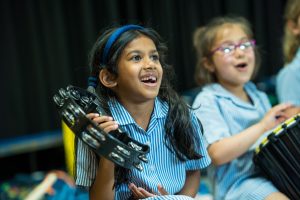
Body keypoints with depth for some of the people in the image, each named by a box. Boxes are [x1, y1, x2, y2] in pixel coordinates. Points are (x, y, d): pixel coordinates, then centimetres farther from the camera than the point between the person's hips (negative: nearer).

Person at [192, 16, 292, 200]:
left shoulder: (259, 96, 16)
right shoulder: (208, 101, -6)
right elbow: (218, 154, -20)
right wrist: (262, 126, -19)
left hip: (271, 174, 7)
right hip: (238, 183, -7)